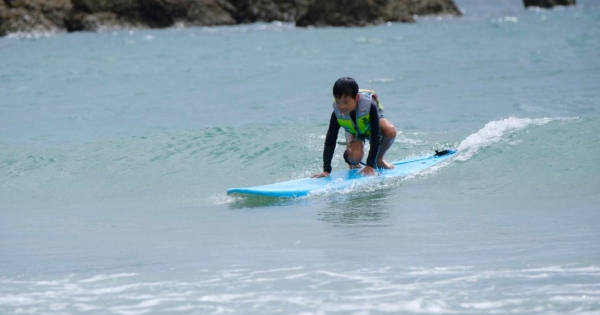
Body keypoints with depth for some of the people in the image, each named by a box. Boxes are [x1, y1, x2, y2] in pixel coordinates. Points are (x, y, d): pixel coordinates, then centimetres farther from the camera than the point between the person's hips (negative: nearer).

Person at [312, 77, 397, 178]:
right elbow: (330, 141, -29)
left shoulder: (370, 106, -41)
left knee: (390, 131, -35)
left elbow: (375, 137, -38)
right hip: (354, 131, 0)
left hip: (372, 125, 0)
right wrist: (326, 170, -34)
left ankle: (379, 160, -6)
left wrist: (370, 165, -41)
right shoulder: (337, 114, -33)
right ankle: (353, 164, 9)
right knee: (355, 157, -31)